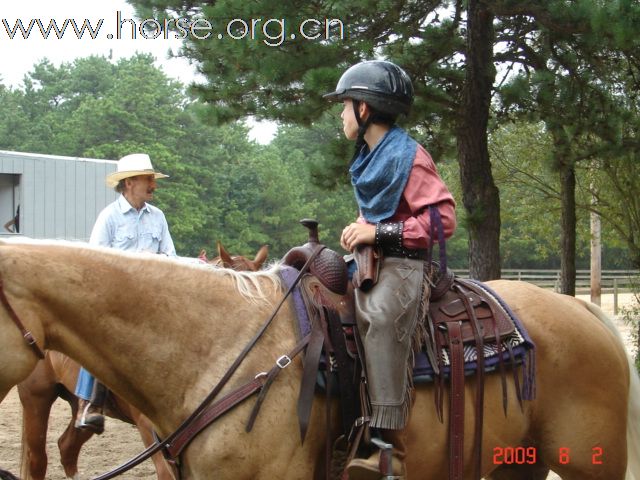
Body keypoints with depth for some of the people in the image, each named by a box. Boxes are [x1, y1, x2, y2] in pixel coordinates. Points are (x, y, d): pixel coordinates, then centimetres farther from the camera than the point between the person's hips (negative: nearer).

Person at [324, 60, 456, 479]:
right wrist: (360, 228, 9)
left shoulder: (408, 156, -11)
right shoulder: (369, 157, 16)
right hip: (372, 261, 11)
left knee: (380, 316, -36)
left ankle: (388, 444, -41)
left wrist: (379, 231, -18)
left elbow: (443, 219, -16)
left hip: (406, 265, -11)